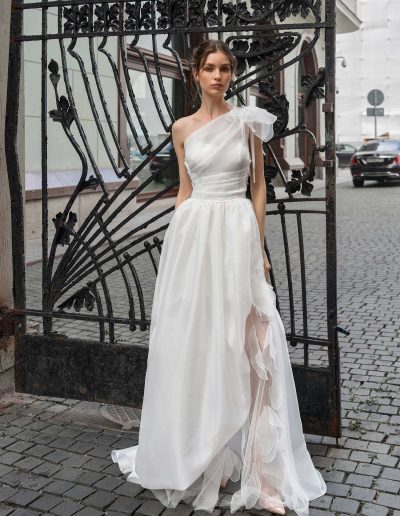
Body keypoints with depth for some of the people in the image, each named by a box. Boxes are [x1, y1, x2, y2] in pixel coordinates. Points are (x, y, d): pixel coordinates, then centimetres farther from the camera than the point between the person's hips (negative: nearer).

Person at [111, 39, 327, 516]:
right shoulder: (182, 128, 9)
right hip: (193, 232, 2)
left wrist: (260, 245, -2)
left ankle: (239, 454, 9)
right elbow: (184, 190, 14)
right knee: (191, 337, 4)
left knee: (239, 339, -2)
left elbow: (259, 185, 5)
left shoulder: (248, 121, 4)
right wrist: (178, 241, 10)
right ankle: (194, 449, 21)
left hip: (237, 231, -1)